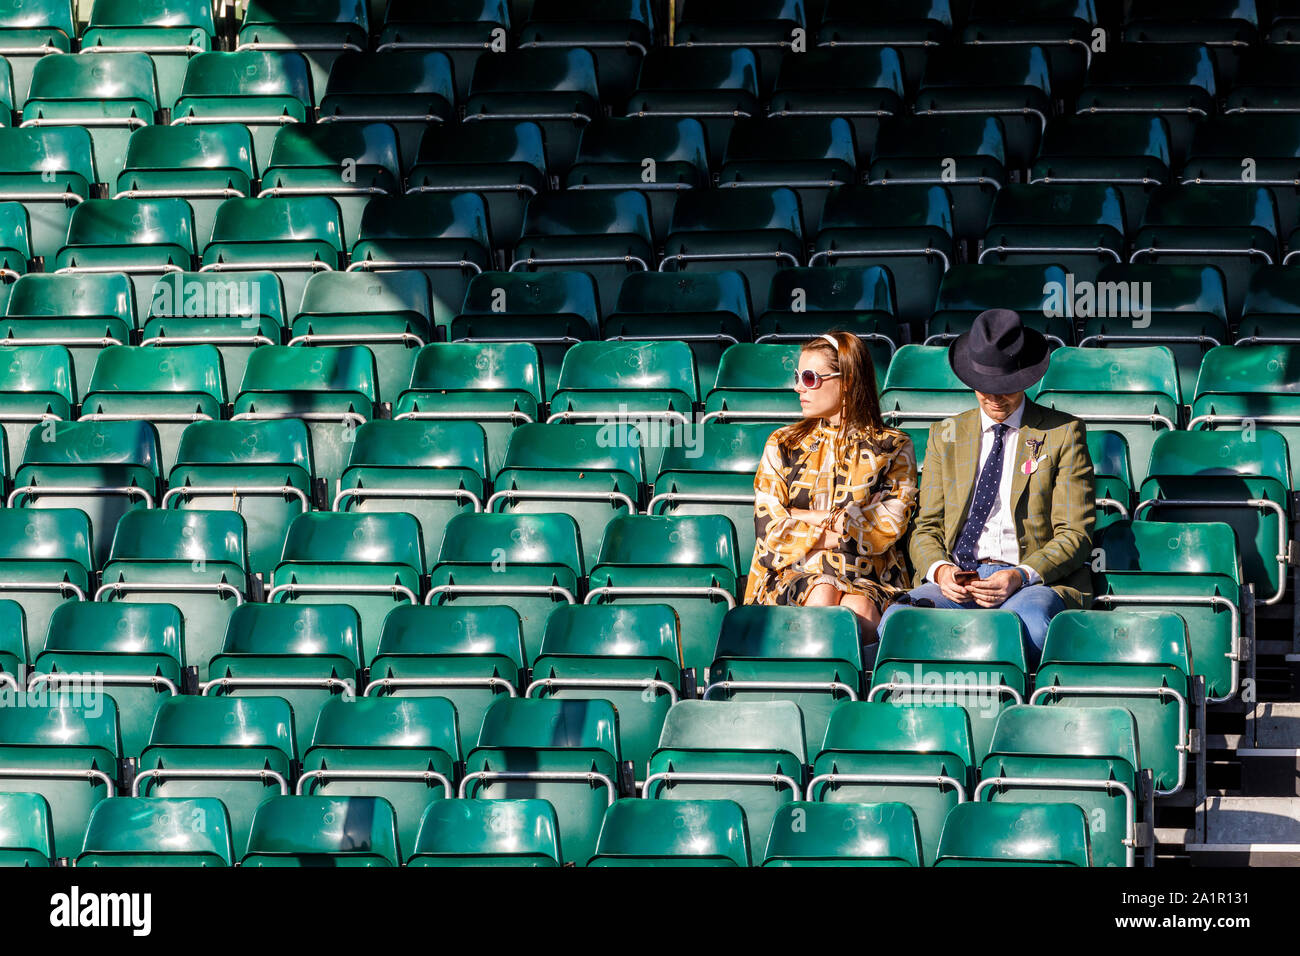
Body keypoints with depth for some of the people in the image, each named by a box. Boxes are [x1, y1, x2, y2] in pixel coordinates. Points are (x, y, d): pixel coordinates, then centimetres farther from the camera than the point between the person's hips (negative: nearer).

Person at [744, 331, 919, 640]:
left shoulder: (893, 448, 13)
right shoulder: (782, 445, 19)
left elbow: (889, 524, -2)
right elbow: (769, 528, 7)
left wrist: (810, 517, -1)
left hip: (869, 579, -1)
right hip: (797, 573, 1)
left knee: (856, 608, -37)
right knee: (822, 597, -36)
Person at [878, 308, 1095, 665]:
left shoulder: (1062, 433, 10)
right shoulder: (945, 436, 20)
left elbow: (1074, 534, 4)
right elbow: (926, 528, 17)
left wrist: (1021, 576, -15)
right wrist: (940, 570, -8)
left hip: (1036, 580, -3)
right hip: (955, 579, 3)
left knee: (1030, 622, -41)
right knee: (896, 621, -32)